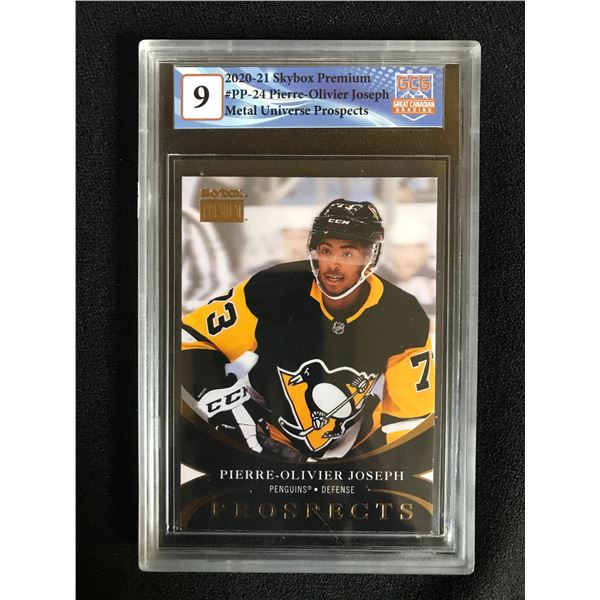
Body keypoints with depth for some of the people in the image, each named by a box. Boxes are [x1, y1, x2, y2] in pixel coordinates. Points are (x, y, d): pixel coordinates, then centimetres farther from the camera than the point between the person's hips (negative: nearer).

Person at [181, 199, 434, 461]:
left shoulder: (402, 317, -17)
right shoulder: (274, 290, -23)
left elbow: (414, 410, -7)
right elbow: (192, 338, -14)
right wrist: (228, 405, -23)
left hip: (355, 445, 2)